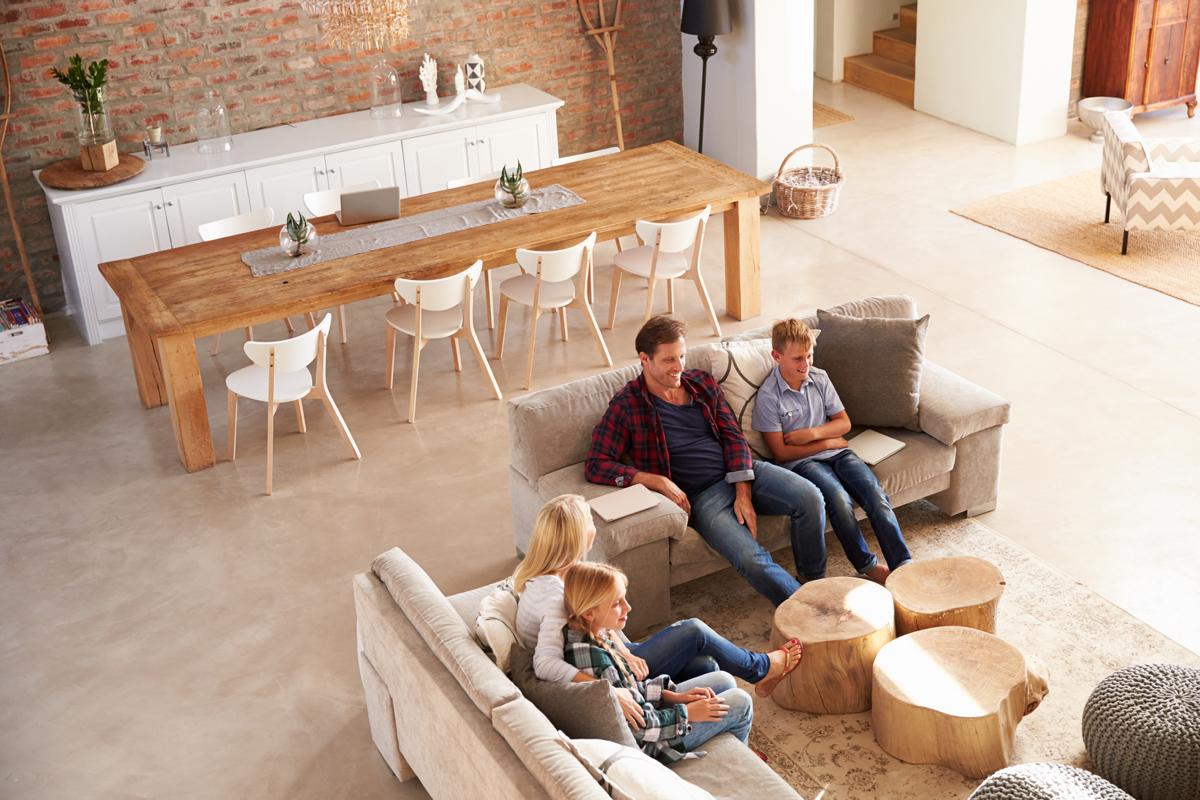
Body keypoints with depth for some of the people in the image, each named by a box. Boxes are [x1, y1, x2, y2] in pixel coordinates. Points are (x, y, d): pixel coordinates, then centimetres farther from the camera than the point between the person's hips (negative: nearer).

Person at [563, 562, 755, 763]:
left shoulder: (595, 634, -6)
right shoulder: (593, 657, -35)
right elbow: (635, 726, -27)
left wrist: (673, 695, 0)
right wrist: (687, 713, -16)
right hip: (644, 746, -9)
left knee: (723, 680, 14)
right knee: (740, 703, -1)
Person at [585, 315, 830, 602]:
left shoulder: (703, 383, 12)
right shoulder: (627, 406, -4)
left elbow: (732, 436, 9)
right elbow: (596, 465, -11)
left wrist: (743, 493, -6)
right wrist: (657, 481, -21)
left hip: (741, 473, 5)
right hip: (700, 496, -5)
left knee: (809, 497, -20)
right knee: (752, 559, -29)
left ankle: (815, 584, 1)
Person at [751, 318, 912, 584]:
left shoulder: (820, 378, 7)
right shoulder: (768, 395, -9)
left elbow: (844, 422, 11)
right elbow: (781, 452, -10)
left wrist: (813, 433, -8)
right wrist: (828, 442, -6)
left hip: (836, 451, 5)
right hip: (800, 461, -5)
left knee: (876, 494, -20)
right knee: (839, 499, -31)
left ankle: (903, 564, -24)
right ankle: (867, 565, -16)